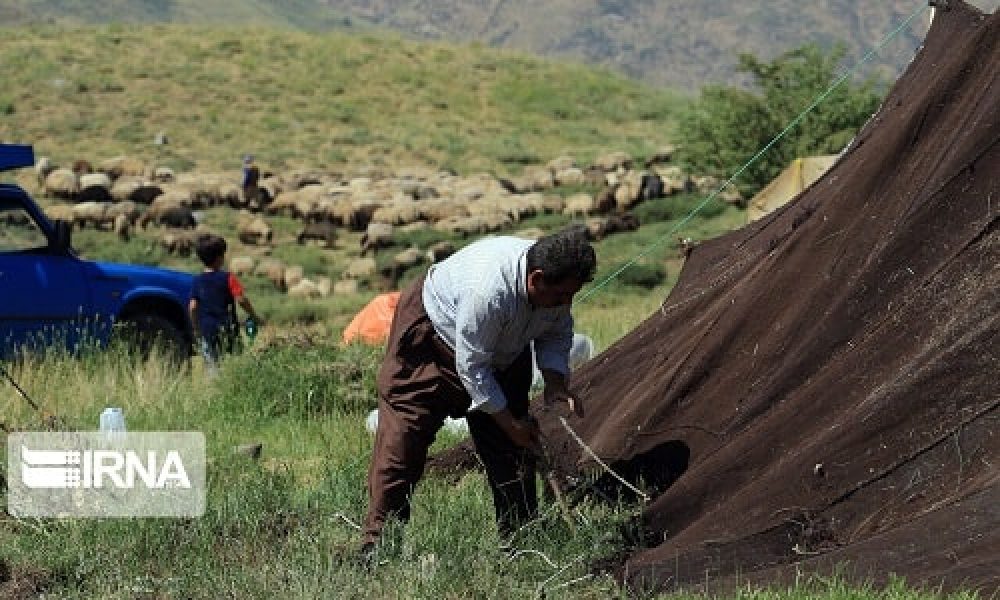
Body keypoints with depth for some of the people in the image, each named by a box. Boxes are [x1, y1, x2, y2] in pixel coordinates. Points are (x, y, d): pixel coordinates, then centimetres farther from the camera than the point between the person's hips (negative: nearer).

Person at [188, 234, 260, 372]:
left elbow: (192, 307, 0)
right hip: (226, 329, -3)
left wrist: (195, 328, 12)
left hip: (206, 330, 3)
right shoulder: (227, 278, -9)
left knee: (211, 365, 8)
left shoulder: (198, 281, 2)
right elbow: (241, 299, -15)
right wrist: (254, 316, -2)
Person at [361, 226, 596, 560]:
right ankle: (377, 544, -8)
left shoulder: (555, 284, -21)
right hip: (432, 332, -7)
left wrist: (555, 382, -17)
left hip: (500, 350, 7)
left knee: (511, 447, 2)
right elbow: (471, 368, -32)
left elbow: (557, 333, 1)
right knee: (402, 436, -12)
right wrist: (510, 423, -24)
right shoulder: (489, 289, -43)